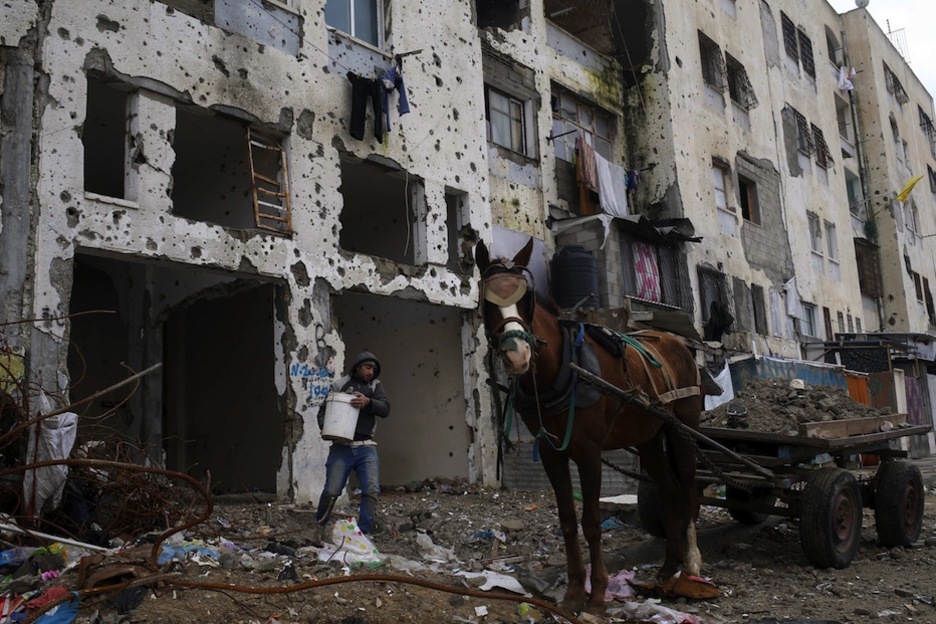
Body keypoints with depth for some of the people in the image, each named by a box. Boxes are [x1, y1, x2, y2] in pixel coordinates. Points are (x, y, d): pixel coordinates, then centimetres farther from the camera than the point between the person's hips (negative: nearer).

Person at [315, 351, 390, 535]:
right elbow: (323, 411, 8)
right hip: (341, 447, -2)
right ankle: (319, 527, 21)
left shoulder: (375, 386, 13)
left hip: (366, 447, 2)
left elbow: (385, 409, -2)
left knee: (372, 490, -11)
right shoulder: (339, 385, 8)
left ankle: (364, 532, -2)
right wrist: (325, 427, -14)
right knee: (331, 490, -4)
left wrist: (368, 402, -22)